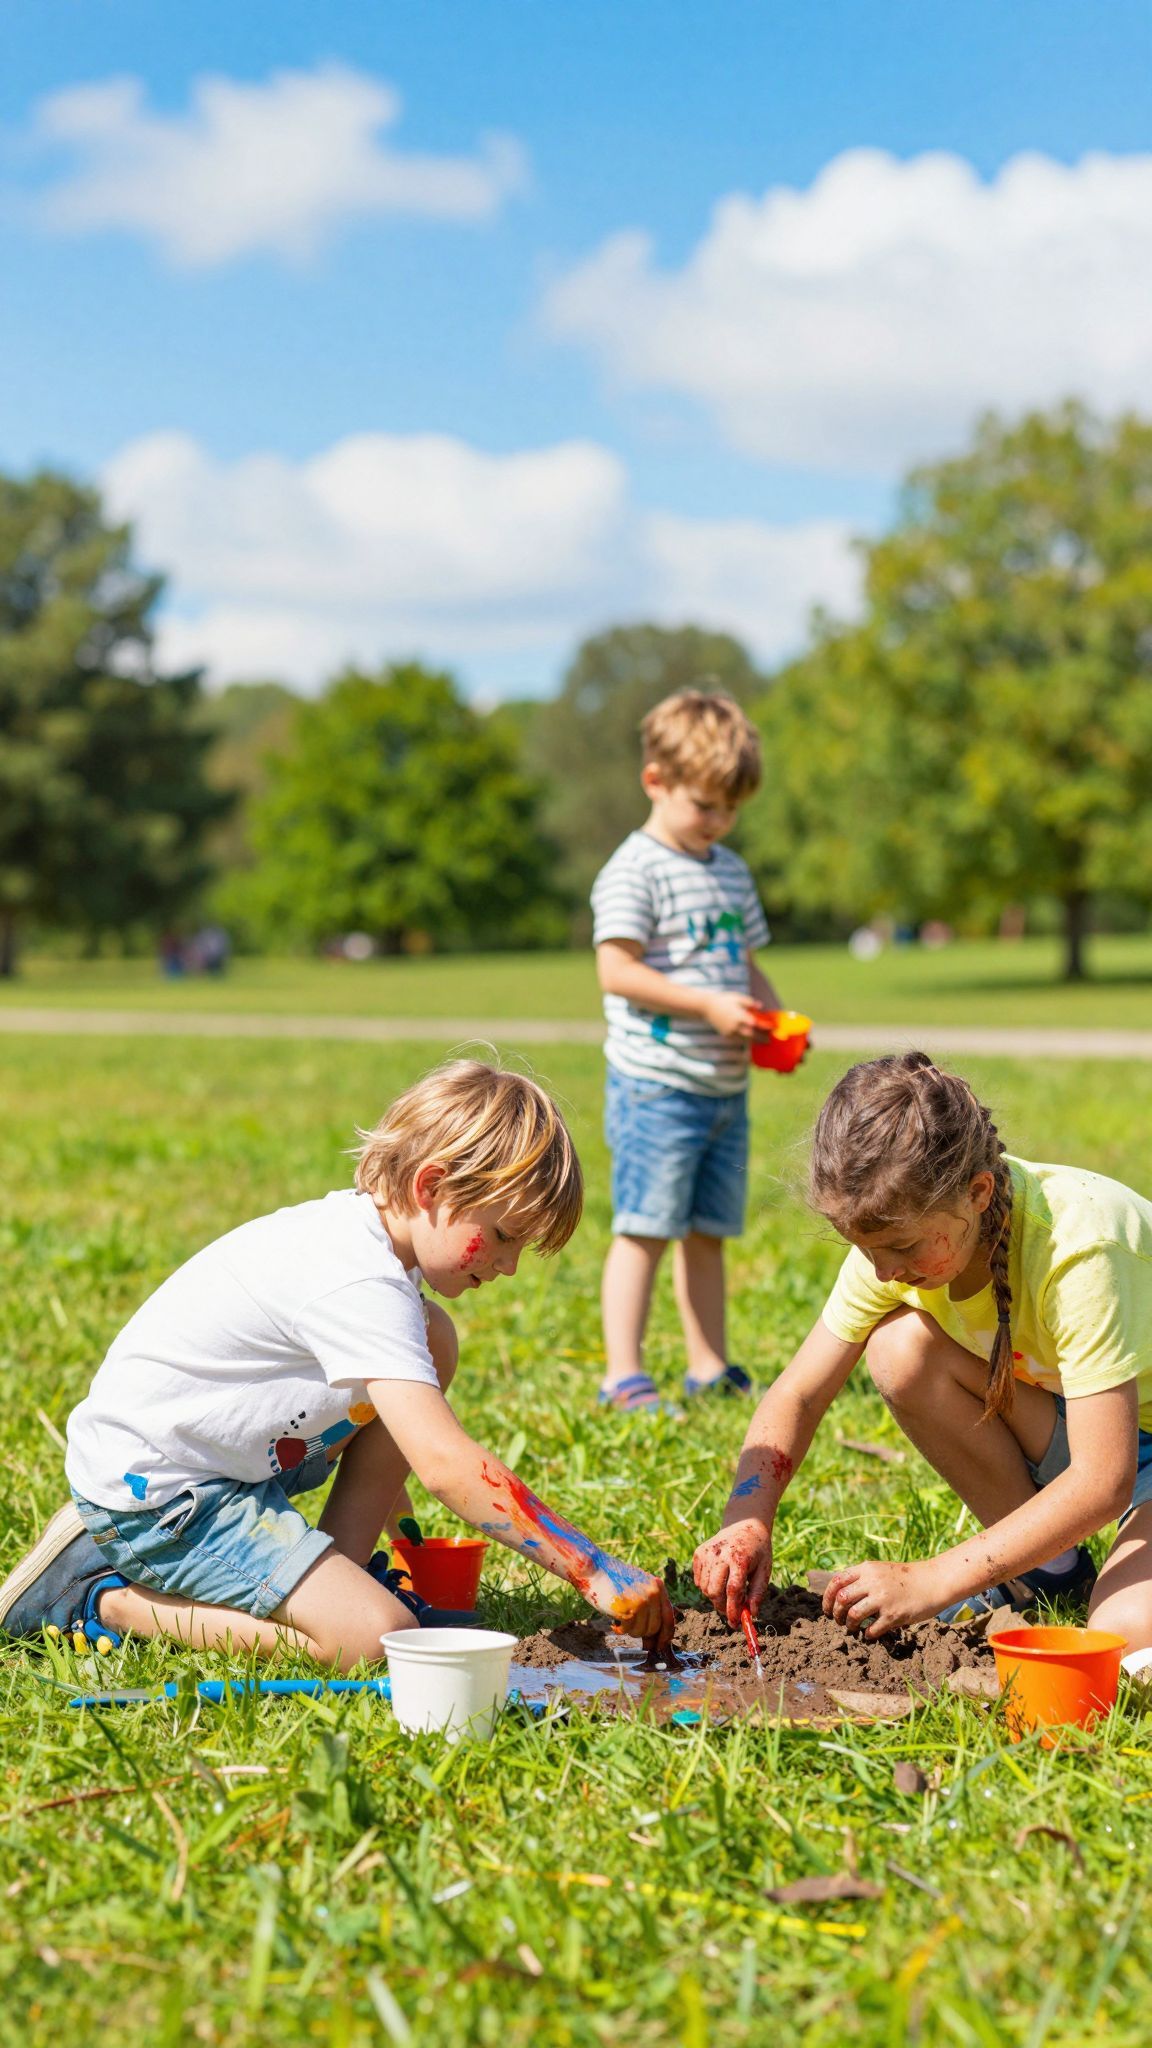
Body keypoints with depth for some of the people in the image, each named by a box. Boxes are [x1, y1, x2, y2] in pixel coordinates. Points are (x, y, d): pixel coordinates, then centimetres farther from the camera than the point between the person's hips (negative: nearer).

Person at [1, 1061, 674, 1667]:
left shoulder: (359, 1229, 3)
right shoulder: (360, 1283, -26)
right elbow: (446, 1464, -33)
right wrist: (598, 1573, -31)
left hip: (226, 1457, 10)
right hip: (152, 1492, -10)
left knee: (434, 1340, 7)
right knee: (377, 1639, -24)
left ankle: (341, 1565, 5)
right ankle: (107, 1601, -9)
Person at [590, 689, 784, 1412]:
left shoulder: (733, 871, 17)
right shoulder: (635, 870, -8)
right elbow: (616, 970, -16)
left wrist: (778, 1022, 4)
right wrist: (708, 1005, -21)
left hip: (726, 1086, 7)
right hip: (657, 1086, -7)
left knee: (708, 1232, 12)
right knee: (645, 1229, -6)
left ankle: (710, 1368, 18)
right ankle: (623, 1375, -3)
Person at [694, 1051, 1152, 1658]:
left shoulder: (1082, 1248, -35)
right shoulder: (896, 1233, -15)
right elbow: (796, 1395, -7)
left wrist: (930, 1581, -36)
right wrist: (748, 1520, -26)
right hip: (1065, 1422, 7)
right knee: (900, 1347, -20)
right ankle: (1050, 1571, -3)